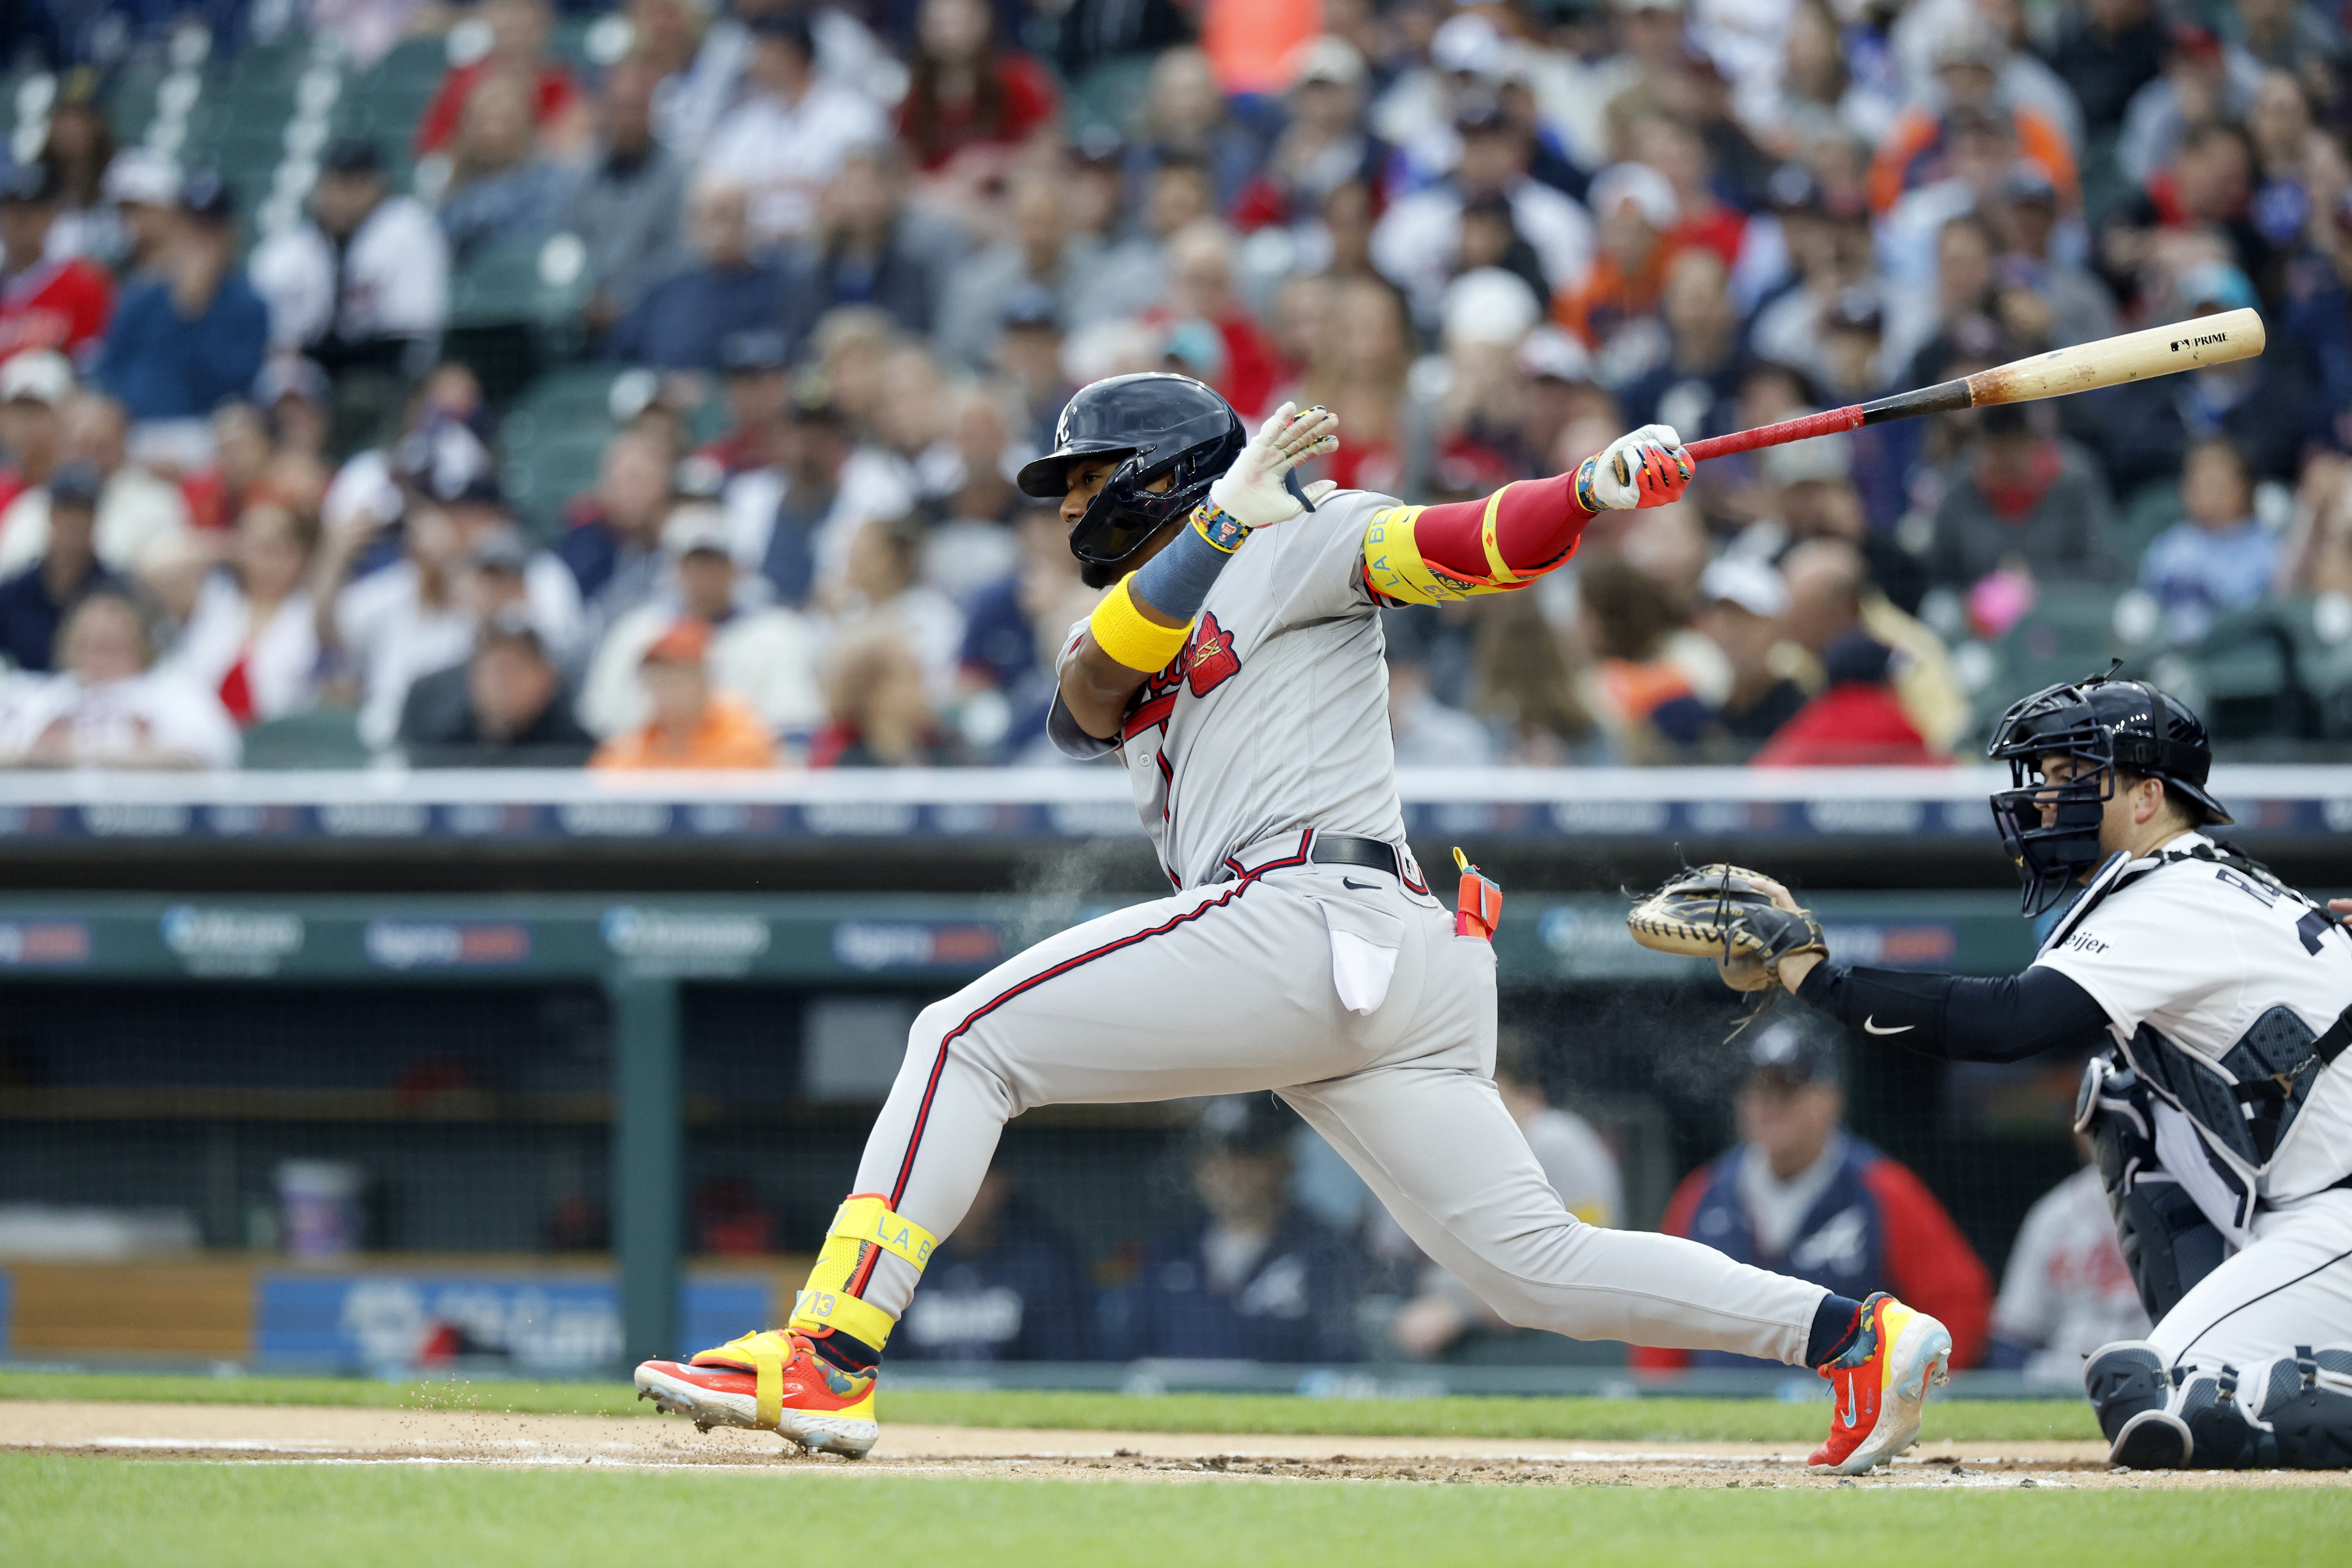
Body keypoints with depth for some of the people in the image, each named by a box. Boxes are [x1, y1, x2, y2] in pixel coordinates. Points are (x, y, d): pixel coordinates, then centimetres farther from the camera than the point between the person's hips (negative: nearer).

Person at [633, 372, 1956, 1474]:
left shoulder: (1299, 545, 11)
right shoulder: (1127, 640, 31)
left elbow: (1470, 547, -2)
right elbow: (1088, 699, 9)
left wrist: (1593, 492, -22)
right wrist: (1220, 523, -2)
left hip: (1316, 915, -9)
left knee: (967, 1041, -8)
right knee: (1539, 1265, 1)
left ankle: (828, 1363, -15)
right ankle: (1856, 1335, -5)